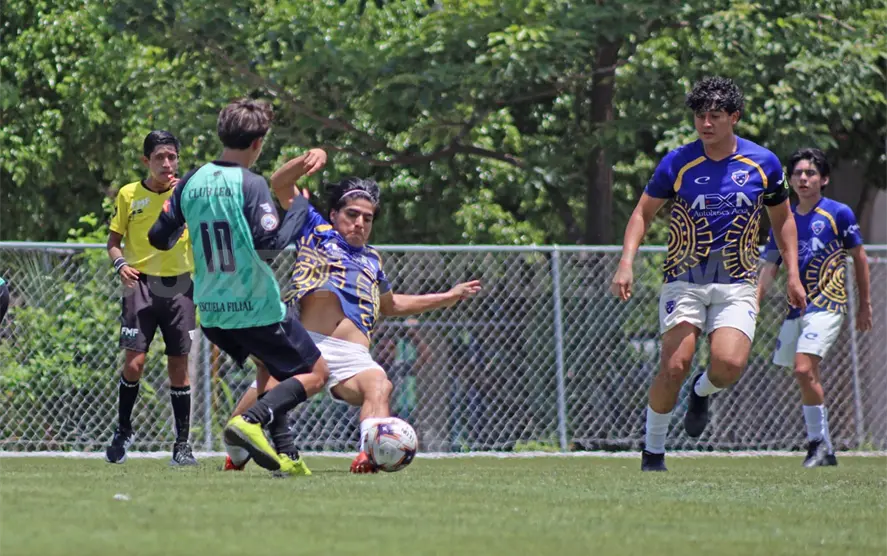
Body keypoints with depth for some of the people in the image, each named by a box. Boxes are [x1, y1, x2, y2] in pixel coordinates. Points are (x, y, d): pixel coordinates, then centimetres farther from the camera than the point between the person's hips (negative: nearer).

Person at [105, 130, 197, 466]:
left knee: (179, 367, 2)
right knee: (134, 362, -10)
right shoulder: (129, 195, 4)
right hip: (141, 284, -1)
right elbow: (114, 240, 11)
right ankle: (123, 430, 12)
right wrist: (120, 263, -9)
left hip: (179, 286, 1)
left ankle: (182, 444, 9)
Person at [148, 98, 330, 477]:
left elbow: (159, 238, 7)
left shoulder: (192, 182, 2)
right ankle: (251, 421, -17)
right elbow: (269, 243, -24)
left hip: (211, 311, 7)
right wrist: (300, 207, -10)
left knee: (272, 367, 28)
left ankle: (284, 455, 15)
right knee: (315, 373, 6)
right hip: (255, 307, -7)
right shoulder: (250, 184, -16)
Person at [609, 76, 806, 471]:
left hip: (737, 283, 1)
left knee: (729, 364, -21)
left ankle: (702, 393, 16)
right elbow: (643, 213, 6)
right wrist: (626, 263, -8)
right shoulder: (677, 163, -4)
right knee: (674, 366, -15)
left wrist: (793, 274, 8)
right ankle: (652, 450, 5)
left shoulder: (764, 163, 1)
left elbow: (782, 219, 15)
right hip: (684, 279, -1)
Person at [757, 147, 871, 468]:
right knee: (806, 378, 8)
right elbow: (769, 268, 9)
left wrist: (865, 305, 8)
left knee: (803, 369, -22)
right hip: (795, 308, 6)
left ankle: (818, 440, -10)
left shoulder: (839, 213, -1)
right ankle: (824, 449, 19)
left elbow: (859, 258, 7)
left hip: (827, 305, -6)